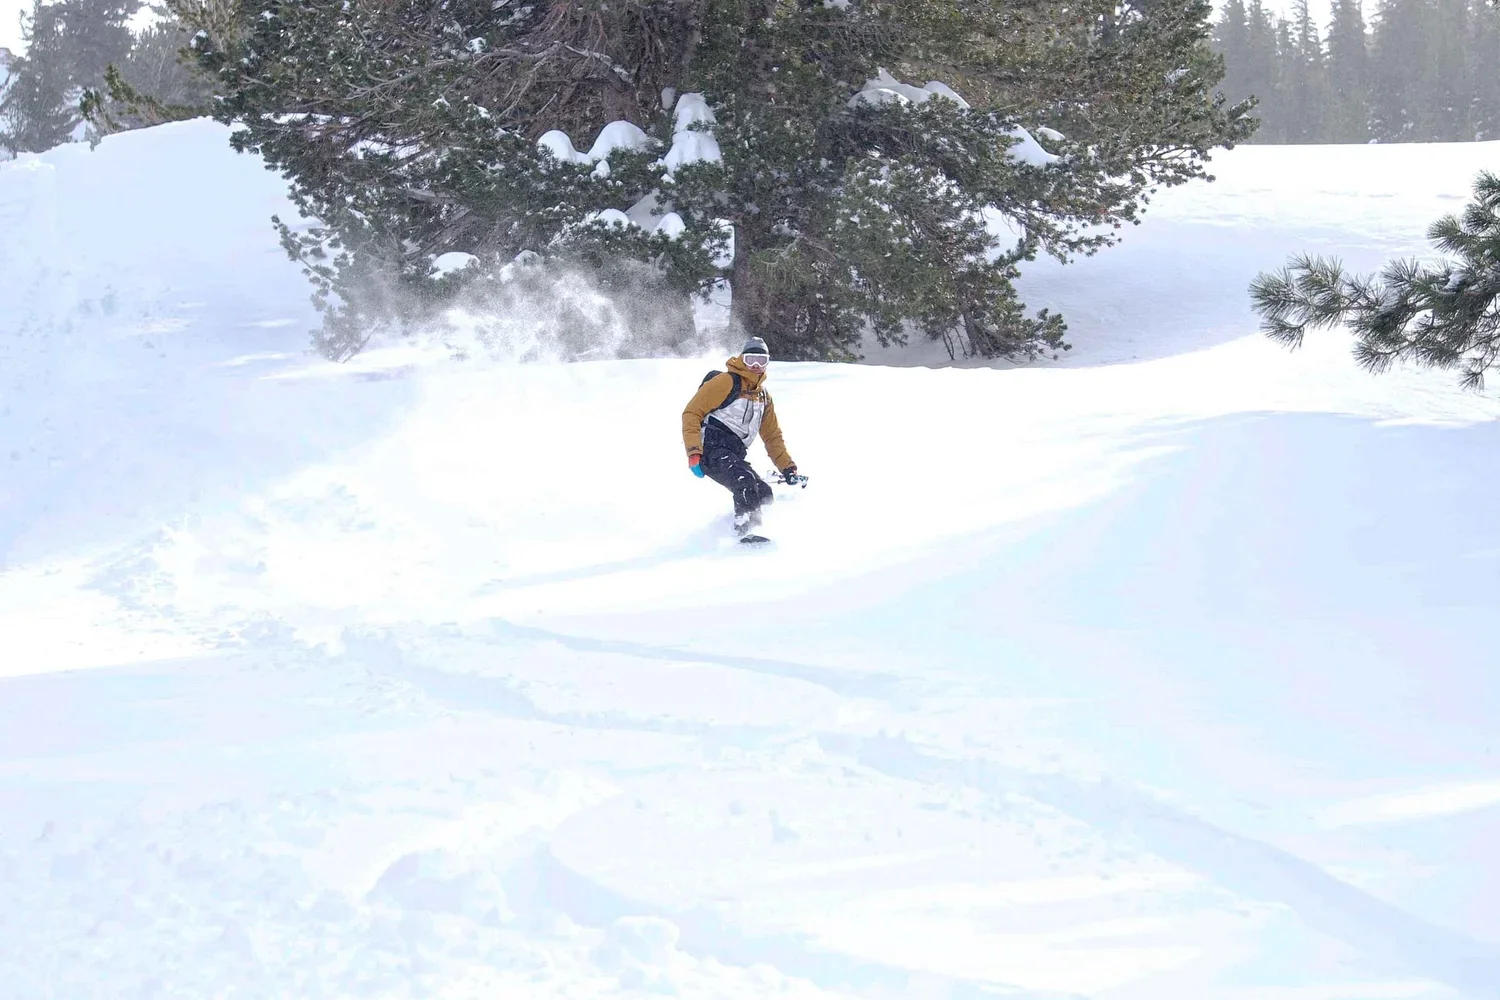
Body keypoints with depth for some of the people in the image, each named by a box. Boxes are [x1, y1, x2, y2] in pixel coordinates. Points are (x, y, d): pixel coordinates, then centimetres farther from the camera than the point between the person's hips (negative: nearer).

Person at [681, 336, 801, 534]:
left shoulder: (763, 396, 22)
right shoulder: (726, 382, -2)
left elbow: (772, 436, 30)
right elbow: (692, 413, -6)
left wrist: (788, 469, 20)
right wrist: (694, 453, -17)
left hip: (733, 456, 8)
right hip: (711, 448, -8)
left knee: (764, 494, -5)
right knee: (745, 481, -31)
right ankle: (747, 529, -38)